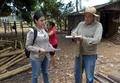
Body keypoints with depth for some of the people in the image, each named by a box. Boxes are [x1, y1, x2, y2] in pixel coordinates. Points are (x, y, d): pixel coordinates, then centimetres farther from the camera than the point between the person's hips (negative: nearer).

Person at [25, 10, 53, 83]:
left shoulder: (44, 30, 2)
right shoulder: (32, 31, -16)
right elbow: (28, 46, -14)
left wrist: (51, 47, -4)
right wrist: (39, 49, -23)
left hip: (46, 56, 6)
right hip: (36, 58, -6)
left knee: (45, 72, 22)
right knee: (35, 75, 9)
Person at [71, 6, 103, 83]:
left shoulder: (98, 25, -13)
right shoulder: (81, 24, 4)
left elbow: (96, 40, -22)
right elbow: (73, 32, 8)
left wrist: (82, 38, -25)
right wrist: (76, 37, -14)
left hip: (90, 55, -5)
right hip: (79, 54, 5)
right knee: (77, 74, 21)